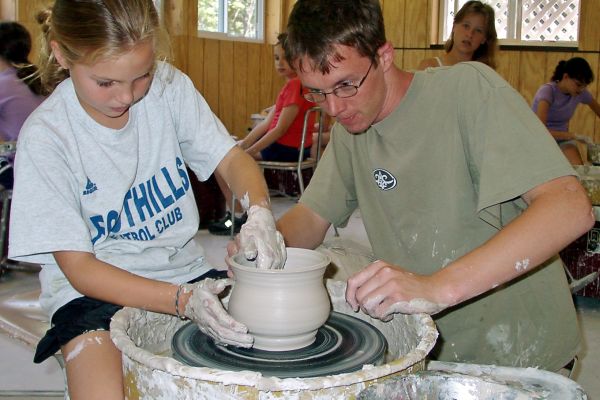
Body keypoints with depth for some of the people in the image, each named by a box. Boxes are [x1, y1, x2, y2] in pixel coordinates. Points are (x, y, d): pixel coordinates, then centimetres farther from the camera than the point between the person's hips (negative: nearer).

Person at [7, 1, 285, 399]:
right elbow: (79, 268, -14)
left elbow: (232, 158, 0)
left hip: (188, 273, 4)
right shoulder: (44, 137, -14)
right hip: (95, 291, -3)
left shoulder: (169, 87, -4)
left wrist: (260, 212, -24)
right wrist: (183, 300, -27)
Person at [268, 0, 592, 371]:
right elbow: (313, 215, 10)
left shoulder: (468, 88, -17)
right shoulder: (349, 120, 3)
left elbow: (571, 209, -27)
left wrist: (438, 287, -36)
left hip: (515, 356, -5)